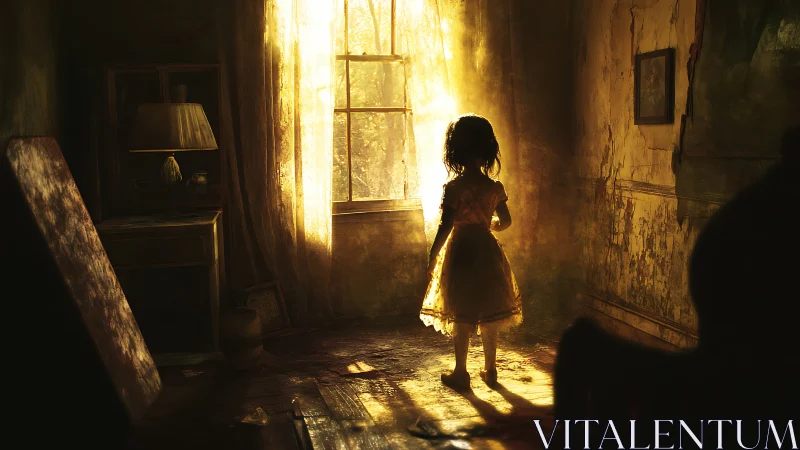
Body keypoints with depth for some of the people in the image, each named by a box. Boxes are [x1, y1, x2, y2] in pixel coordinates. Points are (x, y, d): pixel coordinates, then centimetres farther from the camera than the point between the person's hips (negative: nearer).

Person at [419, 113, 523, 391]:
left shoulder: (454, 187, -14)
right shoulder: (494, 187, -3)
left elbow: (445, 227, -15)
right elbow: (505, 221, 8)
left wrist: (432, 259, -8)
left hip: (461, 252, -3)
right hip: (487, 249, 4)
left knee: (461, 315, 6)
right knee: (488, 314, 13)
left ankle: (461, 373, 13)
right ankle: (490, 370, 23)